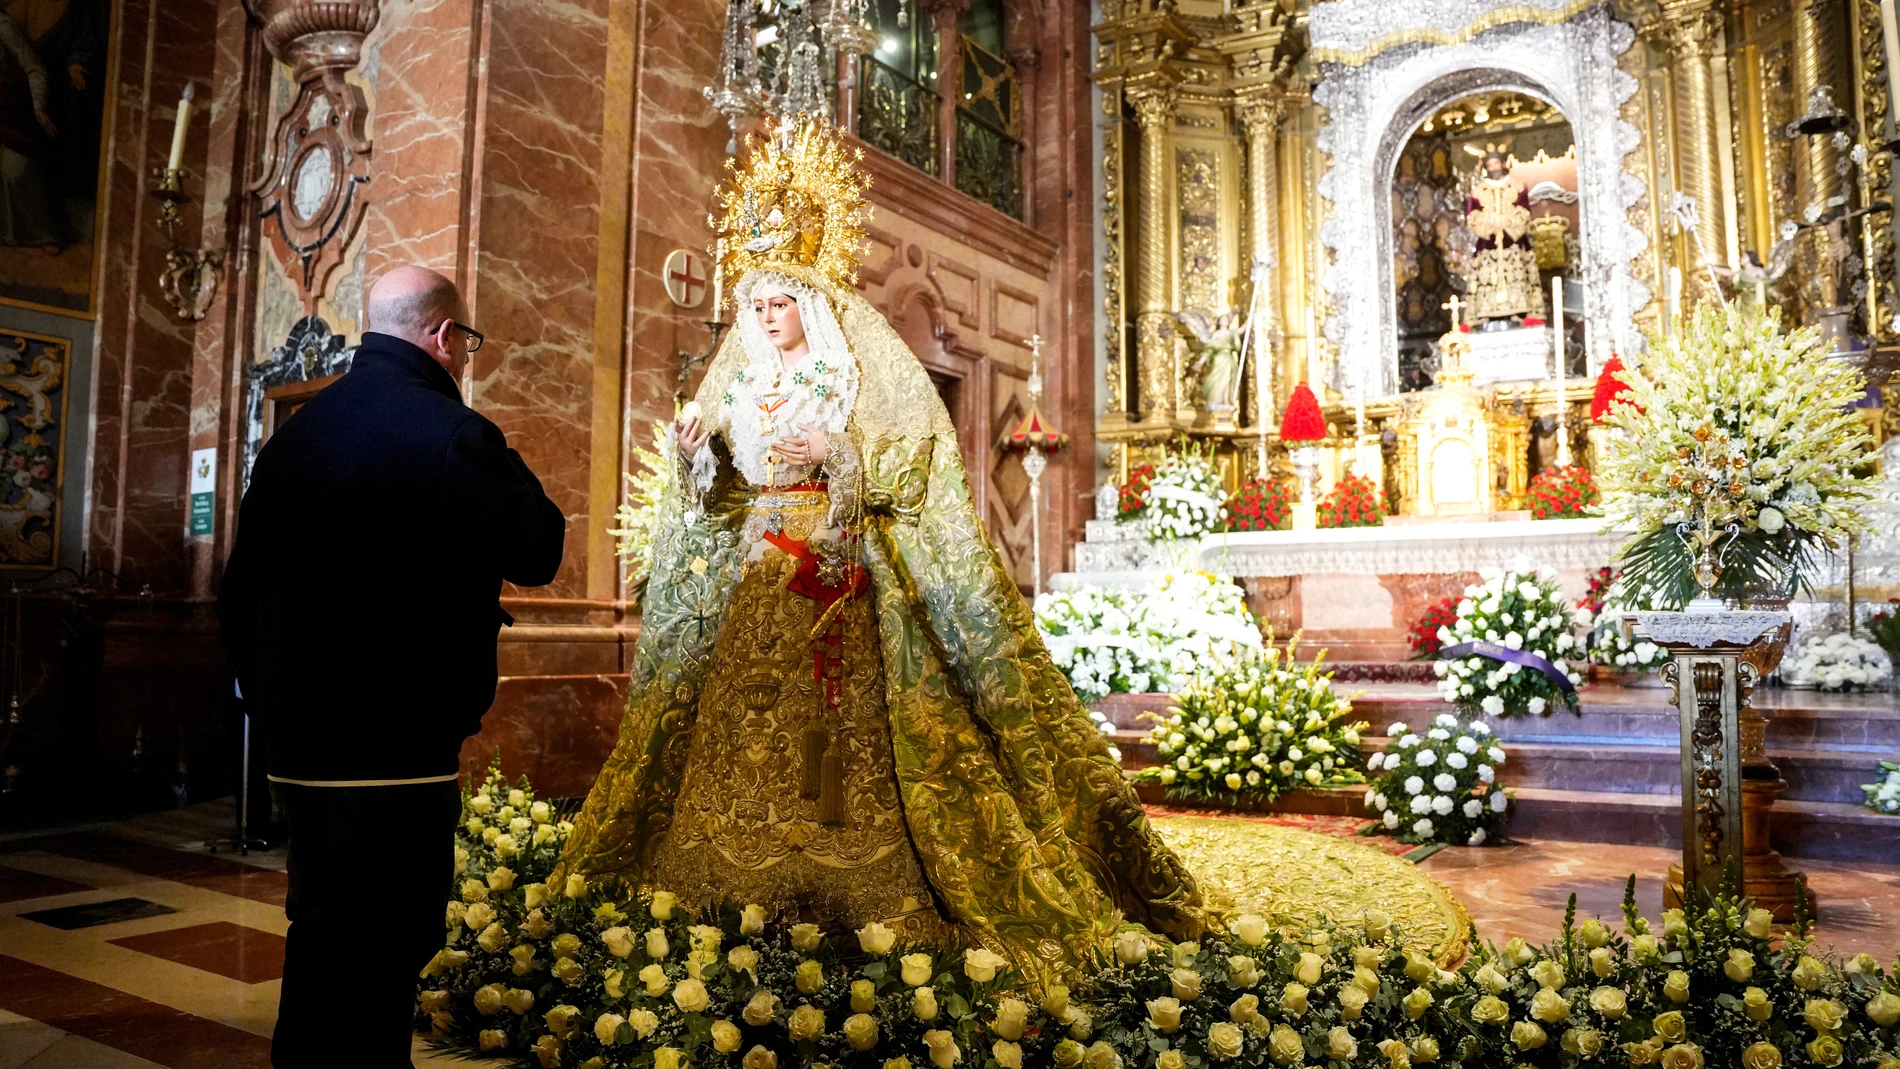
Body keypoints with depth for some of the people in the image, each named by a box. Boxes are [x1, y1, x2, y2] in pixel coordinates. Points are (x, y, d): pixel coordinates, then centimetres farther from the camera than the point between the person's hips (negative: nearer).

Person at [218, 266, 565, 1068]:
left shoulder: (293, 432, 8)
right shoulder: (450, 433, -15)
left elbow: (240, 592, 12)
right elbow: (538, 551, -7)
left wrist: (271, 703, 21)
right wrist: (497, 466, 6)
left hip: (297, 741, 8)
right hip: (400, 744, -7)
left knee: (318, 936, 22)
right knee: (385, 955, 4)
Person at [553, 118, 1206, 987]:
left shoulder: (860, 371, 2)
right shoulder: (738, 380, 17)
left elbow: (914, 454, -7)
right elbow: (713, 488, 16)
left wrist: (838, 456, -17)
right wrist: (694, 452, -4)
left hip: (840, 568, -5)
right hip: (758, 573, 5)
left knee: (841, 718, -8)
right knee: (747, 718, 0)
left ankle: (855, 886, 0)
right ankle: (753, 882, 9)